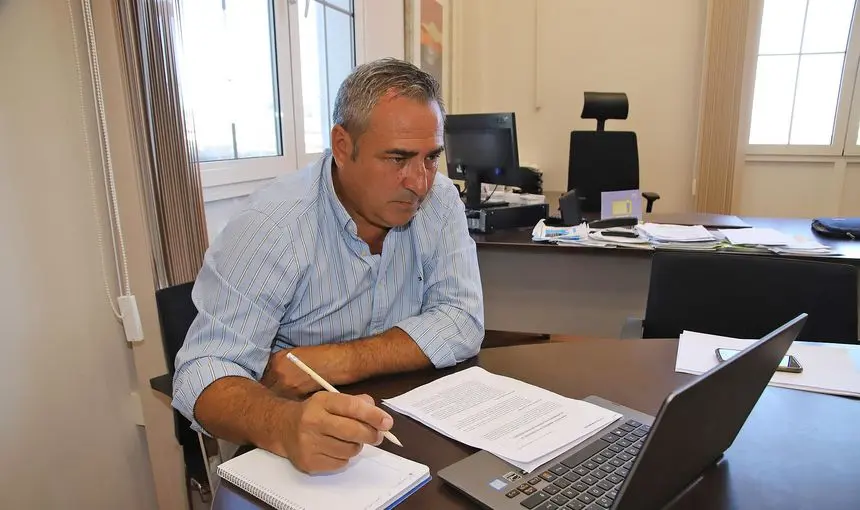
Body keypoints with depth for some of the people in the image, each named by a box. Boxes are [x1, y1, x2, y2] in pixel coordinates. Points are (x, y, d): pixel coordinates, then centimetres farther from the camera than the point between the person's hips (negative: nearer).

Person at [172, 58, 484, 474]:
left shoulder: (439, 201, -8)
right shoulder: (271, 225, -19)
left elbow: (462, 322, -13)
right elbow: (205, 370, -23)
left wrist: (333, 362, -22)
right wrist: (284, 426, -43)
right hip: (295, 455, -3)